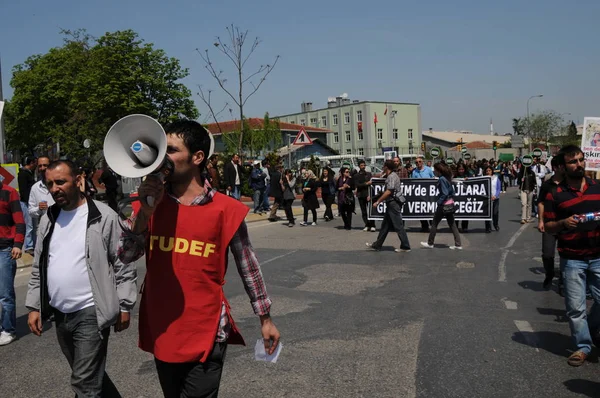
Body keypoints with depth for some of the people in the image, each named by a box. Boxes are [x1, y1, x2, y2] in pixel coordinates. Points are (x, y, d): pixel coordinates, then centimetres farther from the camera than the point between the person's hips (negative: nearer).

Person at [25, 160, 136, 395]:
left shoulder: (104, 216, -11)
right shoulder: (48, 219, 8)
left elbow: (123, 265, -8)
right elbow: (38, 268, 16)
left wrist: (124, 306, -8)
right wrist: (34, 306, 12)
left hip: (91, 313, -6)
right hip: (60, 314, 7)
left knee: (85, 385, -3)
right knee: (92, 376, 20)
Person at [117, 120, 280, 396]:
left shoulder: (226, 209, -10)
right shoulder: (150, 203, 0)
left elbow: (248, 266, -1)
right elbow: (126, 257, -6)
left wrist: (265, 319, 6)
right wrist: (145, 211, -20)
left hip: (205, 335, -4)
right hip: (161, 331, 5)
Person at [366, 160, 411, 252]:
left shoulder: (392, 176, -15)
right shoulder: (391, 176, 16)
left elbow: (388, 192, -21)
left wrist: (378, 201, -18)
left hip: (393, 204, -11)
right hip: (391, 204, 11)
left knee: (398, 226, -5)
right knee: (385, 225, 13)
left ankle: (405, 247, 1)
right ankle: (377, 245, 20)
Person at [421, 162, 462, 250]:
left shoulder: (442, 179, -16)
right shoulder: (448, 178, 10)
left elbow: (444, 193, -21)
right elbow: (452, 191, 13)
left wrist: (439, 202, -14)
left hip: (444, 205, -8)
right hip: (450, 204, 8)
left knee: (434, 224, 5)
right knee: (452, 224, 10)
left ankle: (430, 243, 16)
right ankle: (458, 245, 8)